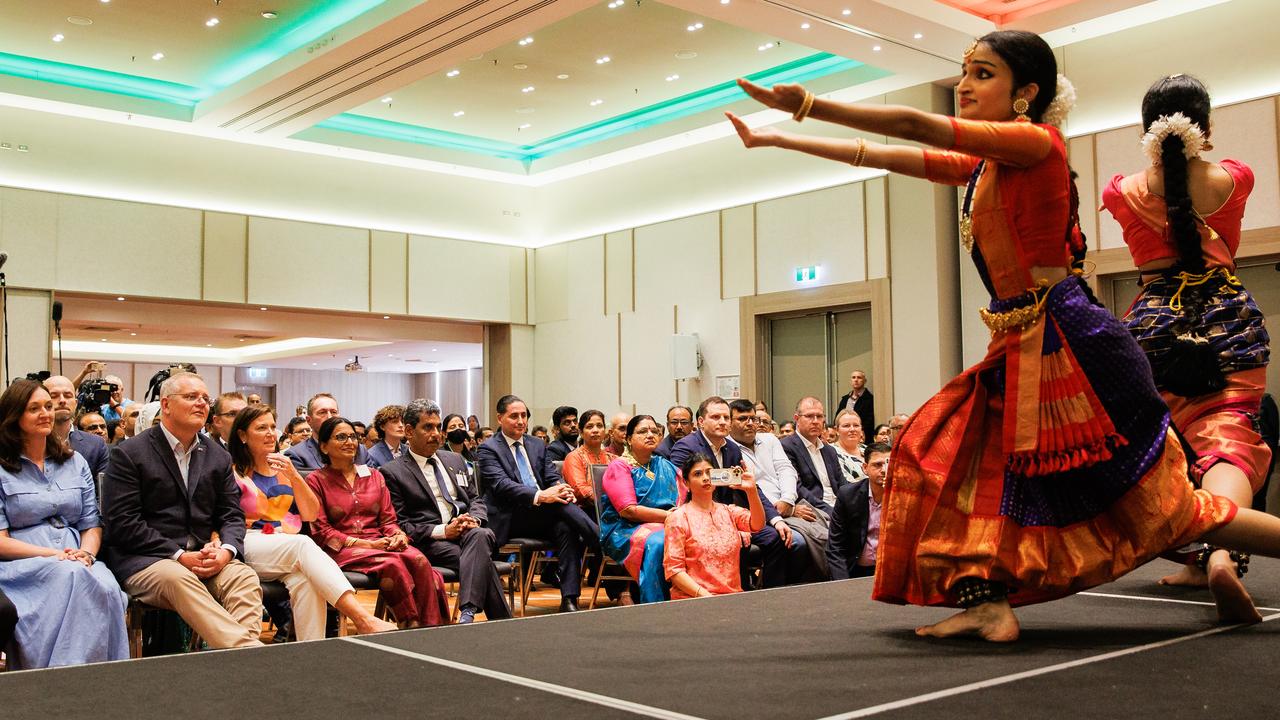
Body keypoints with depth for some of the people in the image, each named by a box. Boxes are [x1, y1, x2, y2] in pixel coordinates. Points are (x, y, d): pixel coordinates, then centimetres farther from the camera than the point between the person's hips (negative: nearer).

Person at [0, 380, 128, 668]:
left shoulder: (74, 462, 20)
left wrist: (87, 553, -6)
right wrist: (53, 555, -15)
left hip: (77, 562, 3)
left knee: (106, 587, -33)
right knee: (72, 578, -37)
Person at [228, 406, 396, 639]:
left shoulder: (283, 467, 21)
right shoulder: (233, 472, 8)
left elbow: (311, 515, 12)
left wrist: (294, 476, 0)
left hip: (292, 545, 4)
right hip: (252, 546, -4)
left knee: (306, 580, -34)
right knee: (304, 545, -35)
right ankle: (364, 620, -48)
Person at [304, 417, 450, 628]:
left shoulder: (374, 475, 20)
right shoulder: (315, 480, 6)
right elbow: (320, 532, -2)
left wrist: (399, 535, -9)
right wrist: (365, 544, -12)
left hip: (380, 543, 4)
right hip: (342, 550, -4)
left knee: (419, 559, -29)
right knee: (392, 563, -35)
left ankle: (430, 627, -31)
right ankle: (410, 625, -27)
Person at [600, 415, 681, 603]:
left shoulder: (666, 466, 20)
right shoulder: (619, 466, 2)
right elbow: (628, 510, -11)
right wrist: (668, 516, -17)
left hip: (666, 526, 5)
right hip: (626, 530, -5)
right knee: (657, 543, -37)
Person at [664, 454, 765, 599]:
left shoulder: (729, 511, 16)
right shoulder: (678, 518, 2)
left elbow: (757, 525, -4)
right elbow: (673, 568, -4)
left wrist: (751, 490, -20)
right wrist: (704, 595, -16)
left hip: (733, 596, 5)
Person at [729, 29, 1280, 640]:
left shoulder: (1036, 143, -11)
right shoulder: (980, 166, 14)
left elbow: (912, 126, -18)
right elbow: (881, 156, 15)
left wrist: (805, 103, -16)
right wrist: (773, 139, 15)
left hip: (1068, 343, -9)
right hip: (1019, 349, 9)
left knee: (1157, 502, -2)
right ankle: (989, 603, 8)